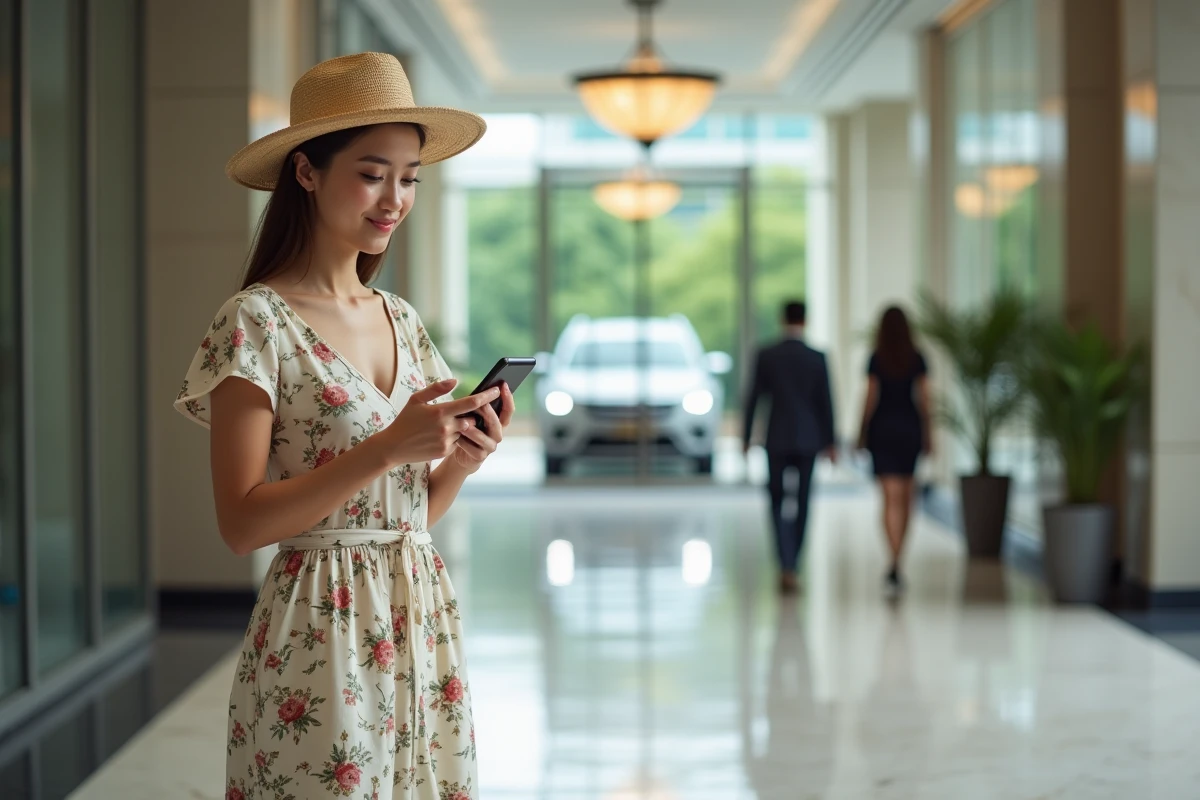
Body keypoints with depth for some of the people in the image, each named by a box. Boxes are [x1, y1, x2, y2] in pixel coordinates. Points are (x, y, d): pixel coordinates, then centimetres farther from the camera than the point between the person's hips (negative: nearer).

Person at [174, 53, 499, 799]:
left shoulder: (403, 321, 11)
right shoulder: (257, 323, -9)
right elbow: (242, 523, -15)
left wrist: (462, 460, -5)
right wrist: (386, 449, -21)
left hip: (423, 623, 6)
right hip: (321, 636, -6)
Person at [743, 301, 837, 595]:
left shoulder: (766, 356, -4)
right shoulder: (818, 358, -4)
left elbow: (752, 399, -2)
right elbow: (826, 402, -2)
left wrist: (746, 437, 6)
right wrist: (830, 442, 6)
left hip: (777, 440, 0)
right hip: (808, 439, 0)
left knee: (777, 502, 7)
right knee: (802, 503, 11)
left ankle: (786, 566, -12)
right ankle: (792, 566, 17)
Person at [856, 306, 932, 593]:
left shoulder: (876, 358, -5)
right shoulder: (917, 358, 1)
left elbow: (870, 399, -7)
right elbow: (923, 399, -1)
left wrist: (861, 435, 2)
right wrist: (927, 436, 6)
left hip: (882, 428, -2)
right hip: (910, 429, 2)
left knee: (891, 497, -7)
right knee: (906, 496, 15)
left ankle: (895, 563, -21)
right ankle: (897, 561, 23)